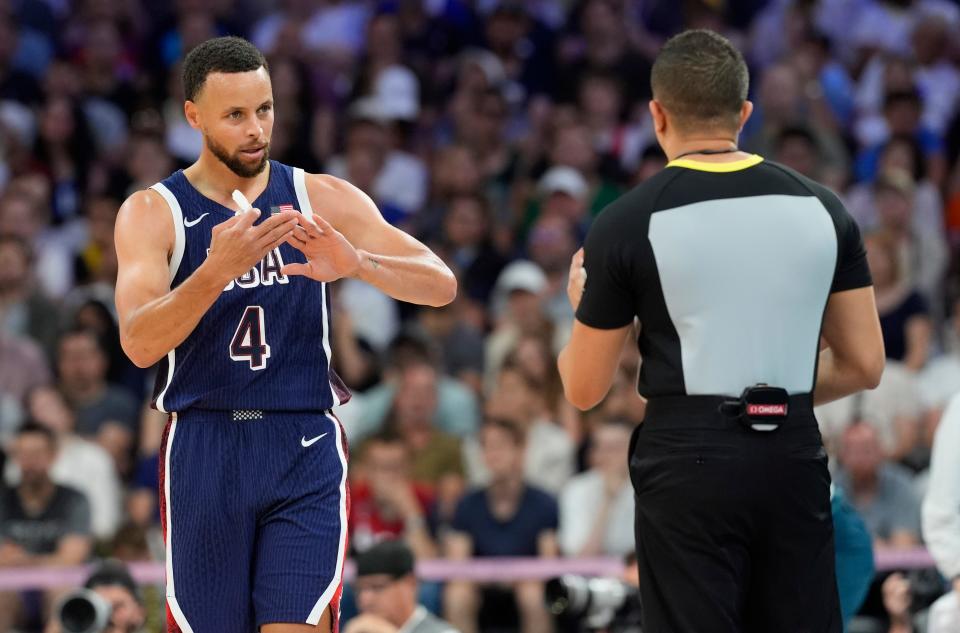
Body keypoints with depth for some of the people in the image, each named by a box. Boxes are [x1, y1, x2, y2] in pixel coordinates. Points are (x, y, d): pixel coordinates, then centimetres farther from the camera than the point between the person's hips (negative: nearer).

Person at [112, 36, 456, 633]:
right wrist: (217, 270, -33)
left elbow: (441, 285, -4)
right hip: (203, 449, 0)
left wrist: (357, 263, -25)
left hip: (304, 449, 0)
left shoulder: (322, 199, 4)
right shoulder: (153, 213, 0)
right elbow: (139, 344, -16)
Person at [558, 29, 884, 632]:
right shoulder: (821, 208, 4)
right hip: (794, 458, 3)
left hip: (690, 458, -3)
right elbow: (864, 366, 7)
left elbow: (584, 390, 3)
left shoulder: (628, 223, -4)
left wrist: (583, 307, 22)